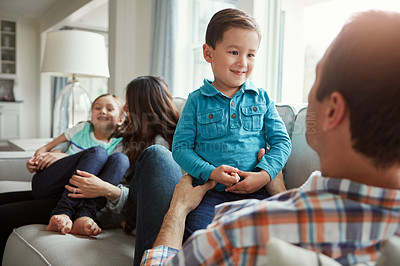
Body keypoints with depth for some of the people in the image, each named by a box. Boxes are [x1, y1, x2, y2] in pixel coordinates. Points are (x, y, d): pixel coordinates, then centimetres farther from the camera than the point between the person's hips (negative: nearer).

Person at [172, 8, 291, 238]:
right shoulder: (197, 101, 6)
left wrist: (264, 175, -11)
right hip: (211, 192, -1)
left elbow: (282, 142, 7)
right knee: (196, 233, -25)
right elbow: (181, 146, 2)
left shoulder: (262, 98, 10)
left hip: (256, 192, 2)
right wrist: (211, 172, -13)